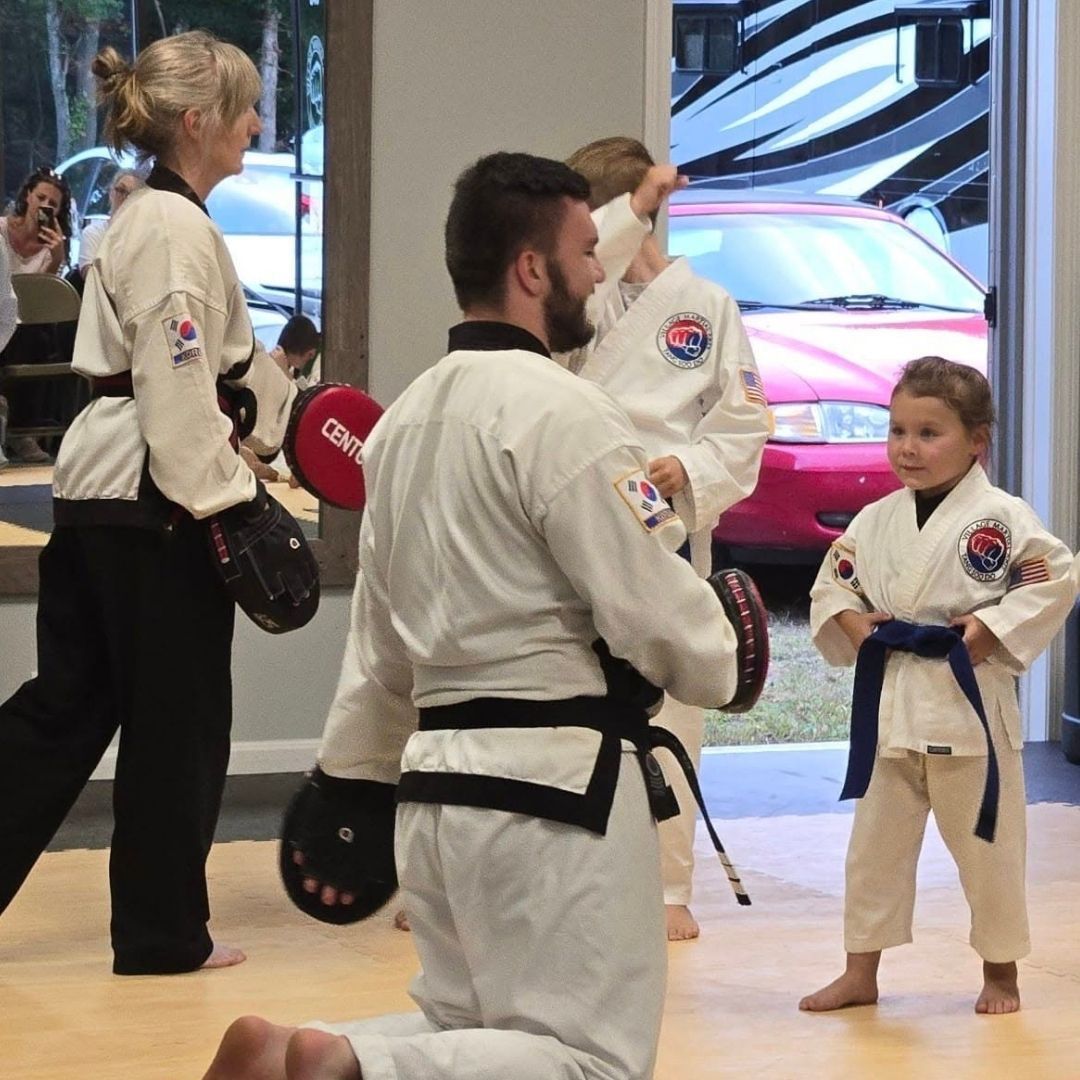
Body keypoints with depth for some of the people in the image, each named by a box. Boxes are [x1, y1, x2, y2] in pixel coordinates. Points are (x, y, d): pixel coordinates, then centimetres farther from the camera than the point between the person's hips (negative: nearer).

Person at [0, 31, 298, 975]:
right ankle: (163, 932, 15)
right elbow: (179, 391, -21)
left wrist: (294, 412, 30)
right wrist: (227, 504, -17)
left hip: (98, 497, 10)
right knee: (178, 723, 3)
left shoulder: (151, 219, 16)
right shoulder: (179, 232, -16)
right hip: (155, 508, -10)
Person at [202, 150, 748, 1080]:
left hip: (439, 780, 9)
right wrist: (719, 662, 7)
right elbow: (652, 605, -14)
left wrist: (355, 775, 27)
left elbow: (380, 632, 20)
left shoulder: (405, 418, 12)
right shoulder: (564, 412, -15)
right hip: (552, 784, -9)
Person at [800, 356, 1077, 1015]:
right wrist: (848, 622, -3)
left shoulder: (1001, 517, -9)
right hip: (889, 703, 5)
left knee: (987, 843, 5)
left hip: (968, 701, -5)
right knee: (875, 842, 11)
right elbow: (832, 582, 16)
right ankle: (861, 973, 22)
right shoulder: (877, 521, 6)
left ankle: (1001, 972, 22)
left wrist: (992, 629, -16)